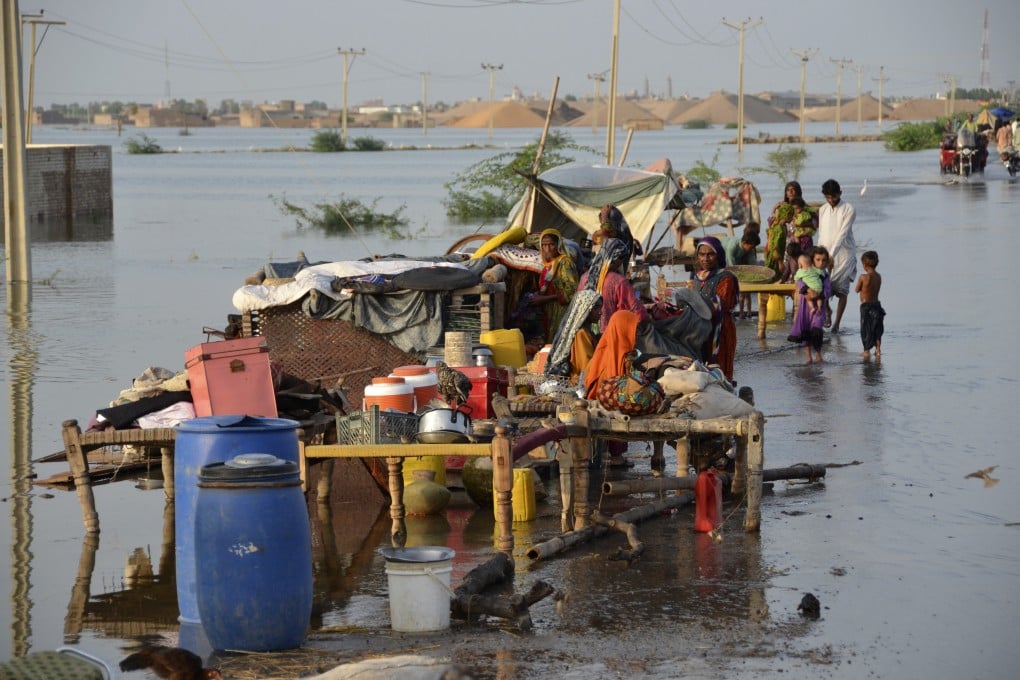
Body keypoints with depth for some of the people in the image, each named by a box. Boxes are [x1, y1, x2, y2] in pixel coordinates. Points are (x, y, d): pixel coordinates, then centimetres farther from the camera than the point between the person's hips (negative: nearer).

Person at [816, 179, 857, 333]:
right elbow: (822, 234, 12)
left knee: (841, 291, -1)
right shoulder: (823, 209, 8)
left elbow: (843, 234, -18)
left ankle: (837, 324, 5)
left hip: (844, 254, -4)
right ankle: (827, 314, 10)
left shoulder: (848, 210, -10)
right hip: (827, 254, 4)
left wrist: (832, 255, -26)